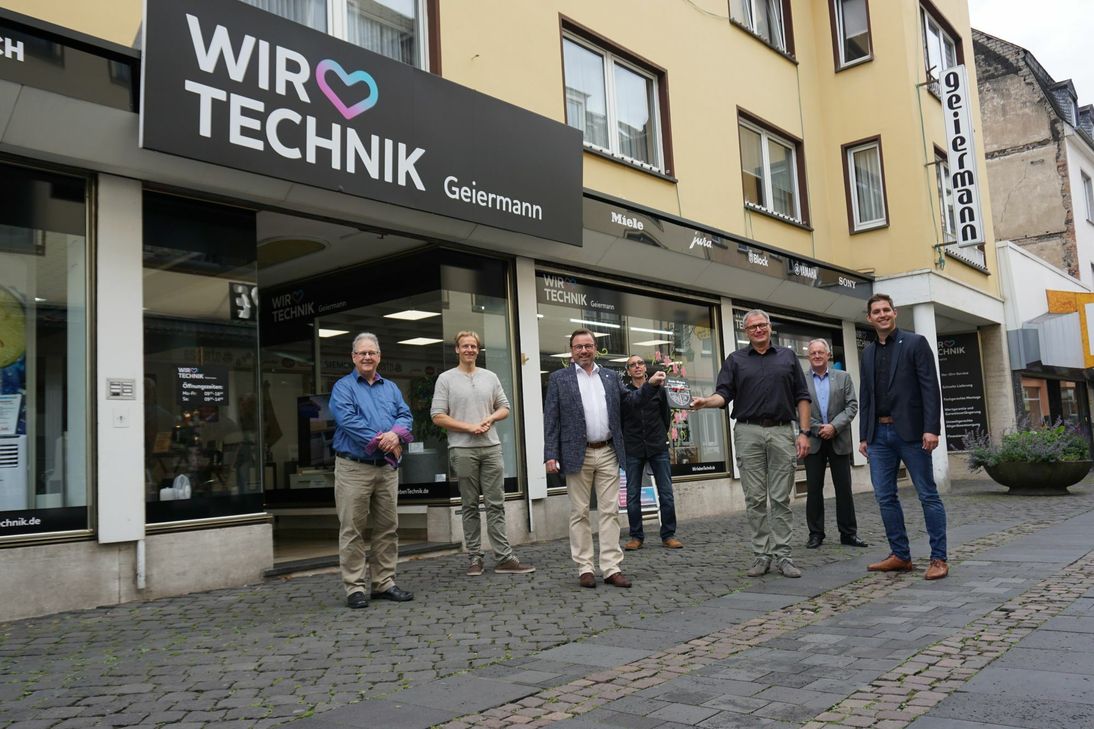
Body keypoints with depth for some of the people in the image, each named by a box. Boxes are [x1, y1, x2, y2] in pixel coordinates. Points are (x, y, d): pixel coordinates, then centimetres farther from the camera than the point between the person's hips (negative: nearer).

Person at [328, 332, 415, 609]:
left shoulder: (391, 388, 16)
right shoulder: (343, 387, 0)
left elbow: (405, 415, 6)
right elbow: (347, 420, -14)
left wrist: (396, 433, -17)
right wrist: (380, 441, -16)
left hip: (387, 468, 5)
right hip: (354, 468, -5)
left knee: (387, 528, 9)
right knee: (352, 529, -2)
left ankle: (384, 582, 19)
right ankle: (355, 588, 6)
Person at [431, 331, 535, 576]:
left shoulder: (490, 377, 13)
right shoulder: (446, 379, 2)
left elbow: (504, 408, 16)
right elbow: (438, 416, -4)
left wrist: (490, 418, -5)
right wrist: (469, 427, -11)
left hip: (491, 447, 3)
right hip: (463, 449, -3)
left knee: (496, 505, 1)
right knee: (470, 506, 4)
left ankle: (503, 558, 3)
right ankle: (474, 558, 12)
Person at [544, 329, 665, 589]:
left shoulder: (610, 377, 13)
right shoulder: (559, 379, 3)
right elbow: (551, 419, -1)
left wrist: (650, 385, 0)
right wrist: (551, 455, -9)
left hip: (608, 453, 3)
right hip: (577, 455, -3)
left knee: (610, 511, 2)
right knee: (580, 513, 3)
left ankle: (611, 568, 6)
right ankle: (584, 569, 10)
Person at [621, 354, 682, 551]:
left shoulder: (658, 389, 6)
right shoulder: (623, 391, -1)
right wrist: (624, 439, 5)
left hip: (658, 447, 1)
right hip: (633, 449, -1)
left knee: (666, 492, 2)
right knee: (633, 495, 3)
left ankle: (668, 535, 11)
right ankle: (636, 536, 14)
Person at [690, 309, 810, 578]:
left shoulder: (788, 356, 12)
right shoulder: (736, 360, 10)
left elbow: (801, 397, 10)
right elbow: (724, 394, 0)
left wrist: (803, 432, 1)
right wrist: (706, 401, -22)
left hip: (782, 431, 0)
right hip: (749, 433, 0)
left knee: (781, 498, 2)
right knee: (755, 499, 2)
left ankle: (782, 554, 7)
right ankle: (761, 555, 9)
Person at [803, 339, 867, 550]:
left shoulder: (843, 377, 7)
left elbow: (852, 406, 0)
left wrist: (834, 426, -12)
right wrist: (818, 429, -11)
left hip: (839, 440, 1)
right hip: (813, 441, -1)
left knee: (844, 488, 4)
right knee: (814, 489, 2)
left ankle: (848, 533, 12)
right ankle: (816, 534, 10)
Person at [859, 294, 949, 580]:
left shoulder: (915, 342, 0)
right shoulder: (868, 352, 15)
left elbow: (930, 388, -7)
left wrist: (931, 428, -15)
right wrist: (864, 435, 12)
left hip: (910, 431, -5)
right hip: (879, 434, 6)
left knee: (928, 495, 0)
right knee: (885, 497, 6)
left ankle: (938, 558, 6)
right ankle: (900, 556, 15)